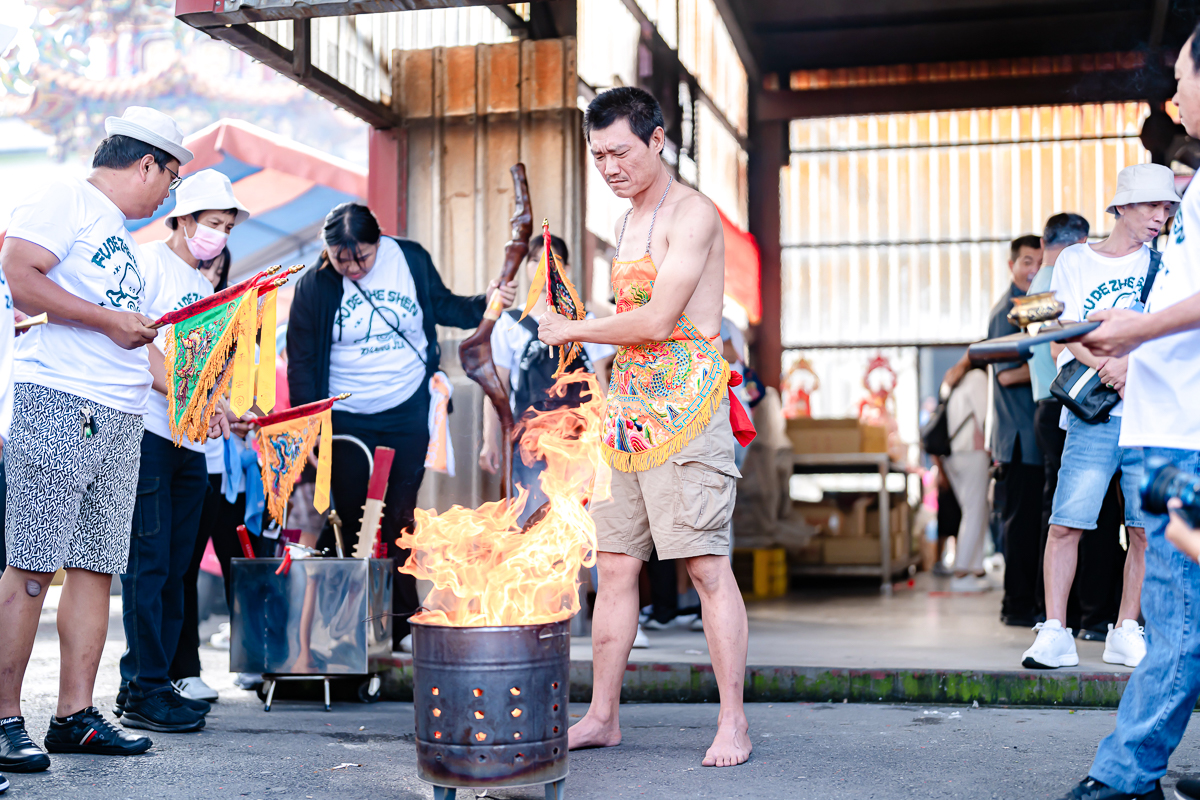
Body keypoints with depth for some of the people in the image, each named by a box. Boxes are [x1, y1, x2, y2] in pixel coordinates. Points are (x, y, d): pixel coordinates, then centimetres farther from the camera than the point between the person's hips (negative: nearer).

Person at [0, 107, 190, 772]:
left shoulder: (122, 239, 26)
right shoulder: (66, 200, -1)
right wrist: (111, 319, -11)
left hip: (119, 418, 9)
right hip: (56, 403, -9)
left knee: (95, 565, 6)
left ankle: (74, 715, 11)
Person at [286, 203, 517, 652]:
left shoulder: (411, 260, -4)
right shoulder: (314, 286, -7)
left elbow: (442, 306, 13)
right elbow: (301, 360, -2)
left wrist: (486, 304, -5)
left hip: (409, 412, 1)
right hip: (347, 420, -1)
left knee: (398, 520, 6)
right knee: (352, 522, 1)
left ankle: (401, 625, 17)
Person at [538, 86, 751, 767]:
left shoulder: (691, 213, -7)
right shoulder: (627, 224, 20)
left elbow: (657, 321, -14)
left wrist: (572, 331, -3)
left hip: (686, 404, -8)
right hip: (628, 404, 8)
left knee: (708, 564, -7)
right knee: (615, 565, 7)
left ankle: (733, 723, -1)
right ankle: (602, 717, 14)